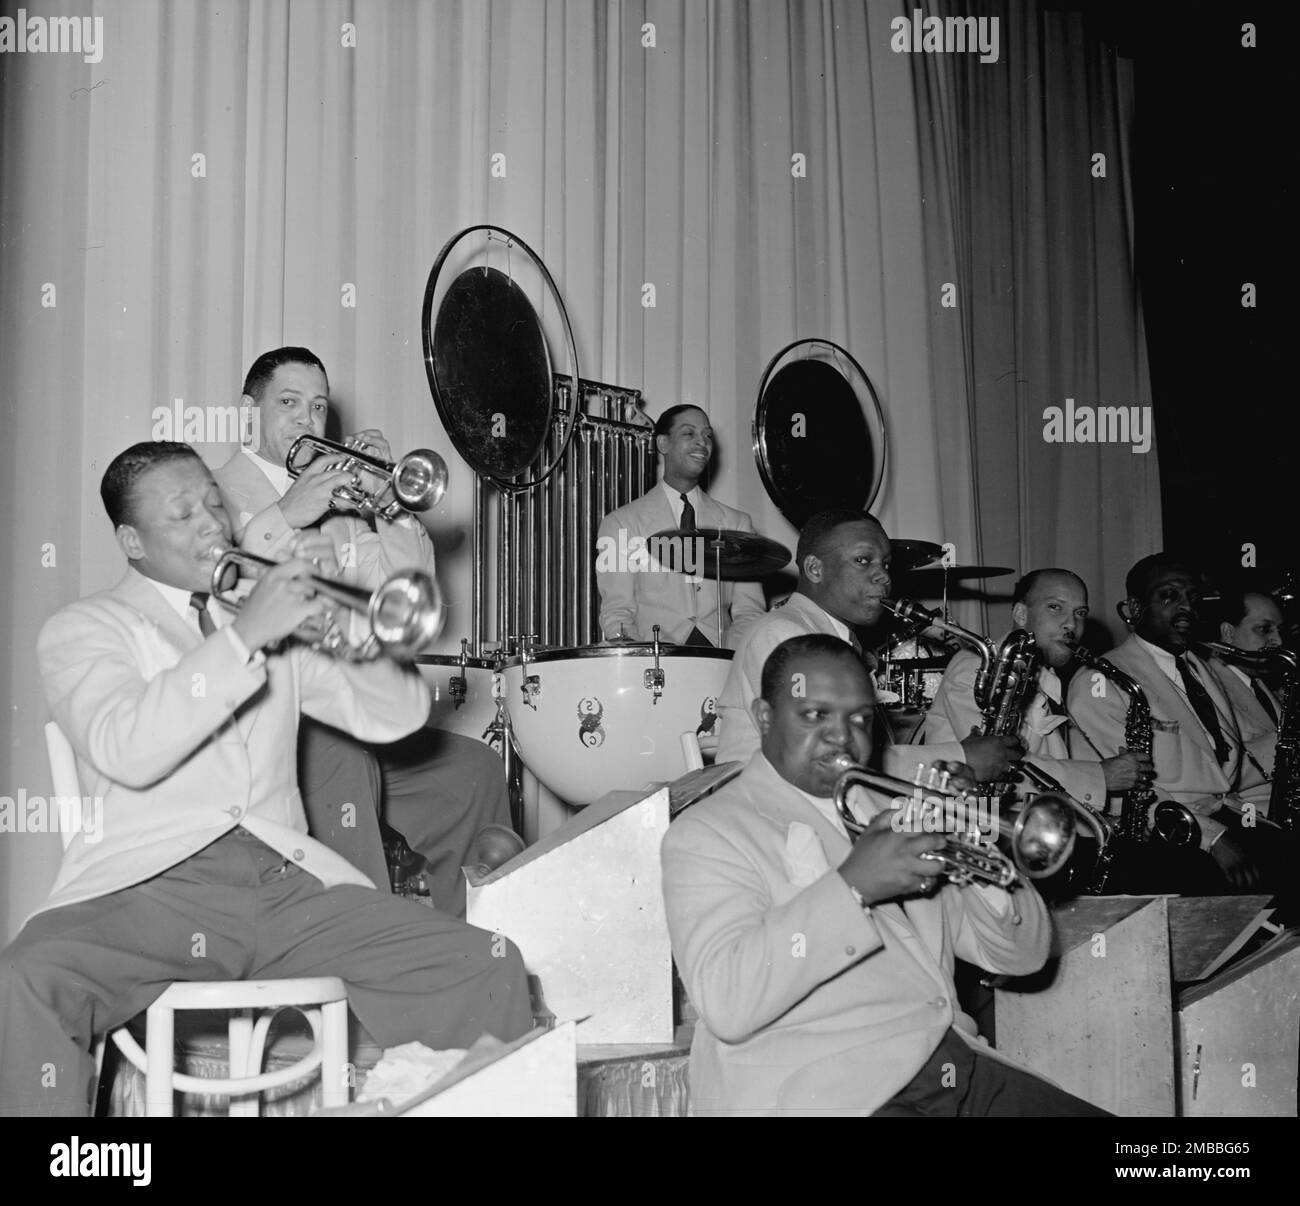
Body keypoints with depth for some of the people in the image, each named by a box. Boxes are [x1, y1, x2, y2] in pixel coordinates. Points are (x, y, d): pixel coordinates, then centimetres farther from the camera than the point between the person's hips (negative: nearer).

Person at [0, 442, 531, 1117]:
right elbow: (125, 751, -11)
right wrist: (241, 638, -16)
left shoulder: (277, 618, 25)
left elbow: (394, 717, 16)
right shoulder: (82, 629, 10)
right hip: (151, 883, -3)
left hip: (291, 882, 4)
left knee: (492, 966, -15)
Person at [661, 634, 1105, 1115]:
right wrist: (851, 886, -21)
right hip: (822, 1091, -5)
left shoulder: (893, 817, 19)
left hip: (961, 1071, 6)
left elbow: (1022, 955, 14)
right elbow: (725, 1004, -18)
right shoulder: (708, 832, -1)